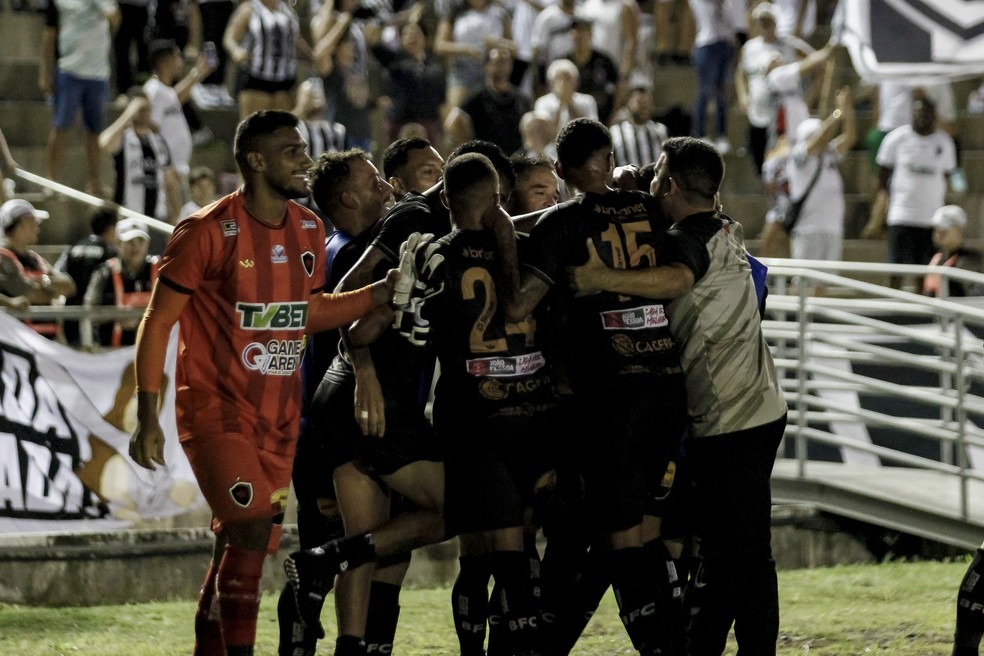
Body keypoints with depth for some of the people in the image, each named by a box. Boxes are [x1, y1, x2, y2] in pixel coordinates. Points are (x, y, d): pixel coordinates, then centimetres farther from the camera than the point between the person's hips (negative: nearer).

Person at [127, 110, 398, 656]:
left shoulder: (309, 232, 7)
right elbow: (157, 321, -8)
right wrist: (147, 418, -11)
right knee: (251, 530, -20)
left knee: (239, 549, 8)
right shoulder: (209, 232, -13)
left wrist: (378, 294, 6)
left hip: (279, 417, 6)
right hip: (215, 410, -6)